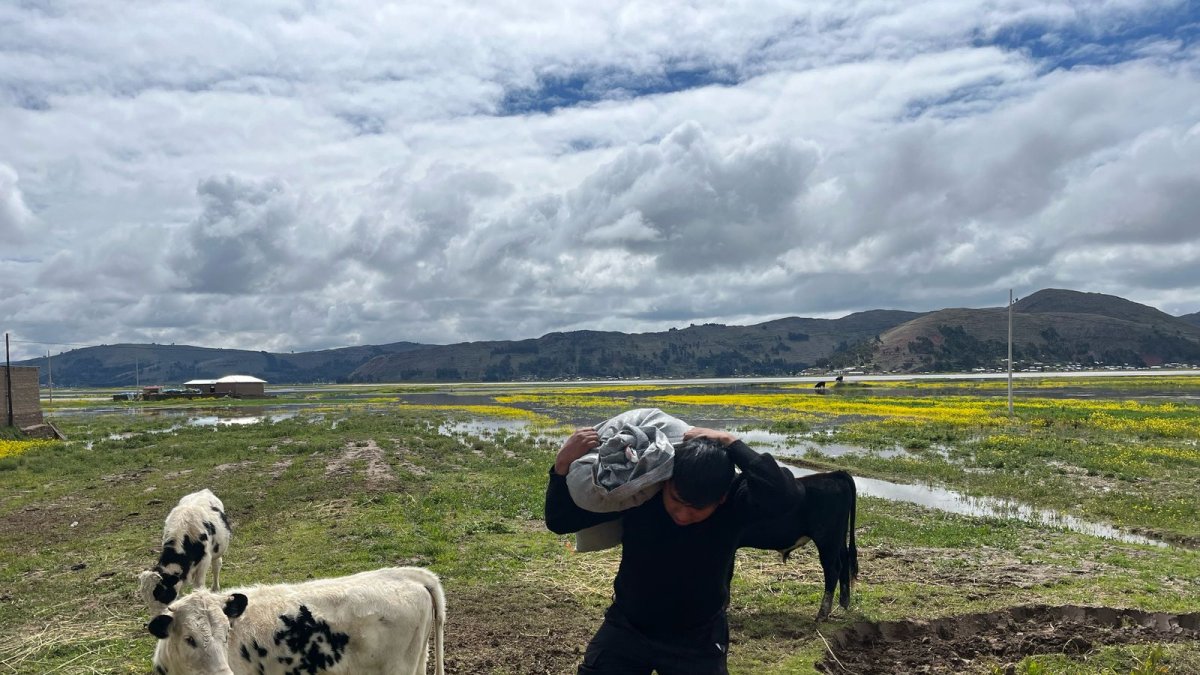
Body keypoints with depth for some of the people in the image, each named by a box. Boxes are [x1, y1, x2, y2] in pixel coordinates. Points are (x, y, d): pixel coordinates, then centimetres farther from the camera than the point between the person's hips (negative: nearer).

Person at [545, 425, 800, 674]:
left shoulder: (733, 501, -23)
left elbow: (785, 493, -44)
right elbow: (560, 521, -14)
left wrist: (730, 442, -36)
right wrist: (563, 464, -31)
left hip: (698, 640, -1)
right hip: (626, 627, 1)